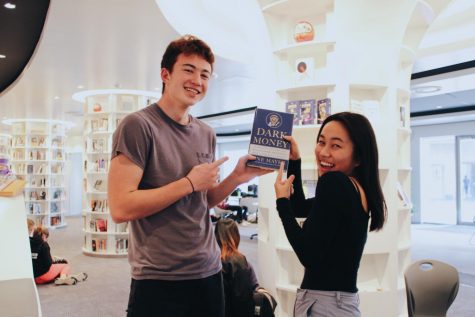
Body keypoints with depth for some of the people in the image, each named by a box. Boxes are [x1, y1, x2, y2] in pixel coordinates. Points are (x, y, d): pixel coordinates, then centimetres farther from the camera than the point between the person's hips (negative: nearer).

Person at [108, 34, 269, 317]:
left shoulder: (207, 134, 7)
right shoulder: (138, 125, -13)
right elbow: (120, 208, -21)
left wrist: (237, 178, -2)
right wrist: (190, 182, -18)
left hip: (209, 273, 7)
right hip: (158, 281, -6)